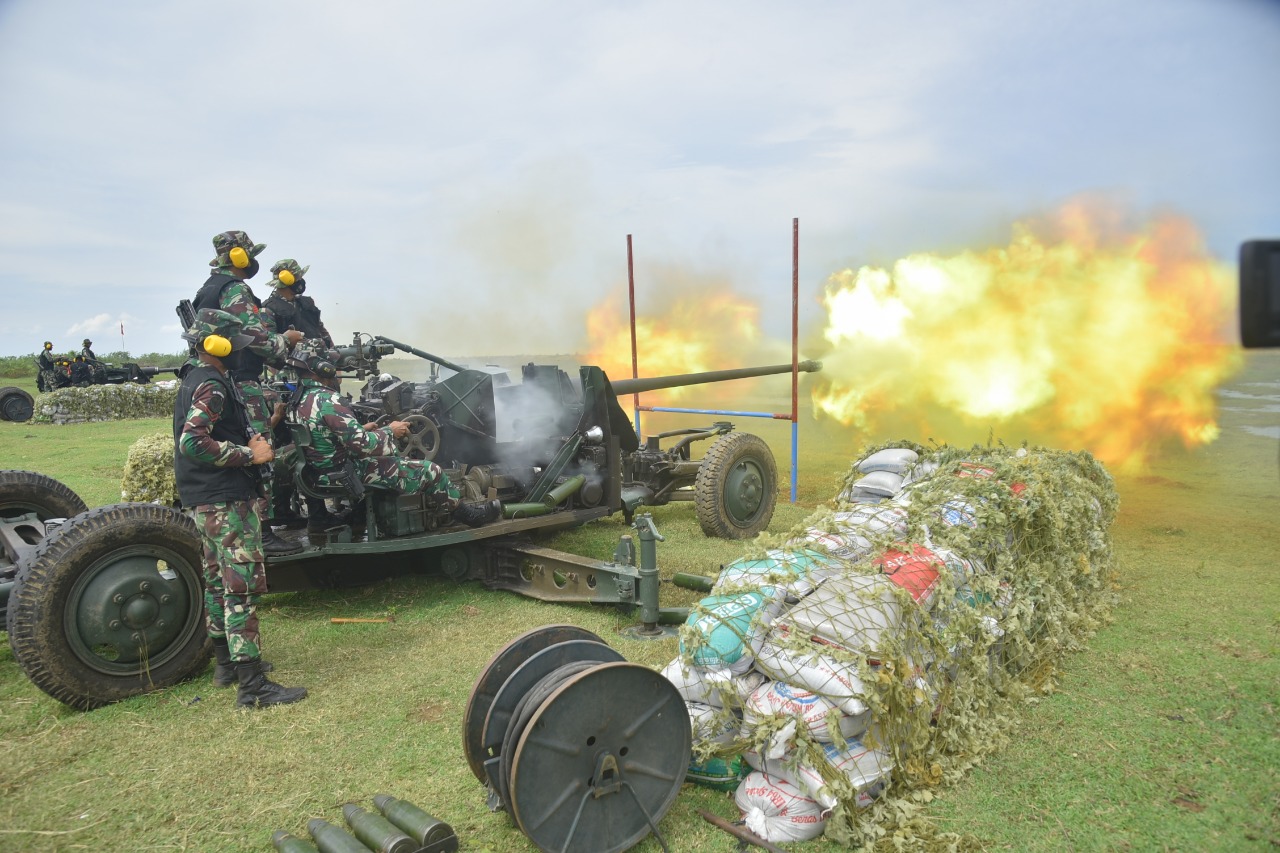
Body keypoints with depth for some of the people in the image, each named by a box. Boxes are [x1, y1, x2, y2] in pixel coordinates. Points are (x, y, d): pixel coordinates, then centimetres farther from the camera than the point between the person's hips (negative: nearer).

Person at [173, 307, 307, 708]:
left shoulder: (194, 380, 15)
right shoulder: (212, 385, -17)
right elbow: (192, 442, -28)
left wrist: (249, 442, 8)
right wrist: (249, 454, -20)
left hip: (203, 501, 11)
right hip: (226, 501, -11)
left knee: (218, 581, 19)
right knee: (243, 587, -9)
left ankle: (226, 661, 32)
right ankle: (253, 686, -6)